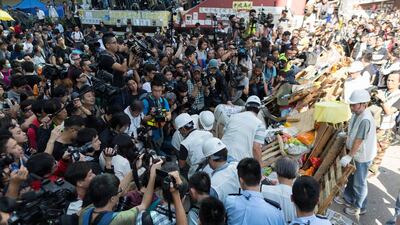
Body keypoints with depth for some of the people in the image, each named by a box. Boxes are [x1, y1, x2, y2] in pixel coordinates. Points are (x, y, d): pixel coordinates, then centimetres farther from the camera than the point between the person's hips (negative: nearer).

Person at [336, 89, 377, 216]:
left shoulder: (365, 120, -31)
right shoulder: (357, 114, -4)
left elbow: (359, 141, -28)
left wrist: (349, 156, -23)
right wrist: (347, 147, 12)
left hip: (362, 156, -8)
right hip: (355, 153, 8)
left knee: (359, 183, 10)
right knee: (351, 178, 24)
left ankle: (360, 208, 30)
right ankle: (348, 198, 44)